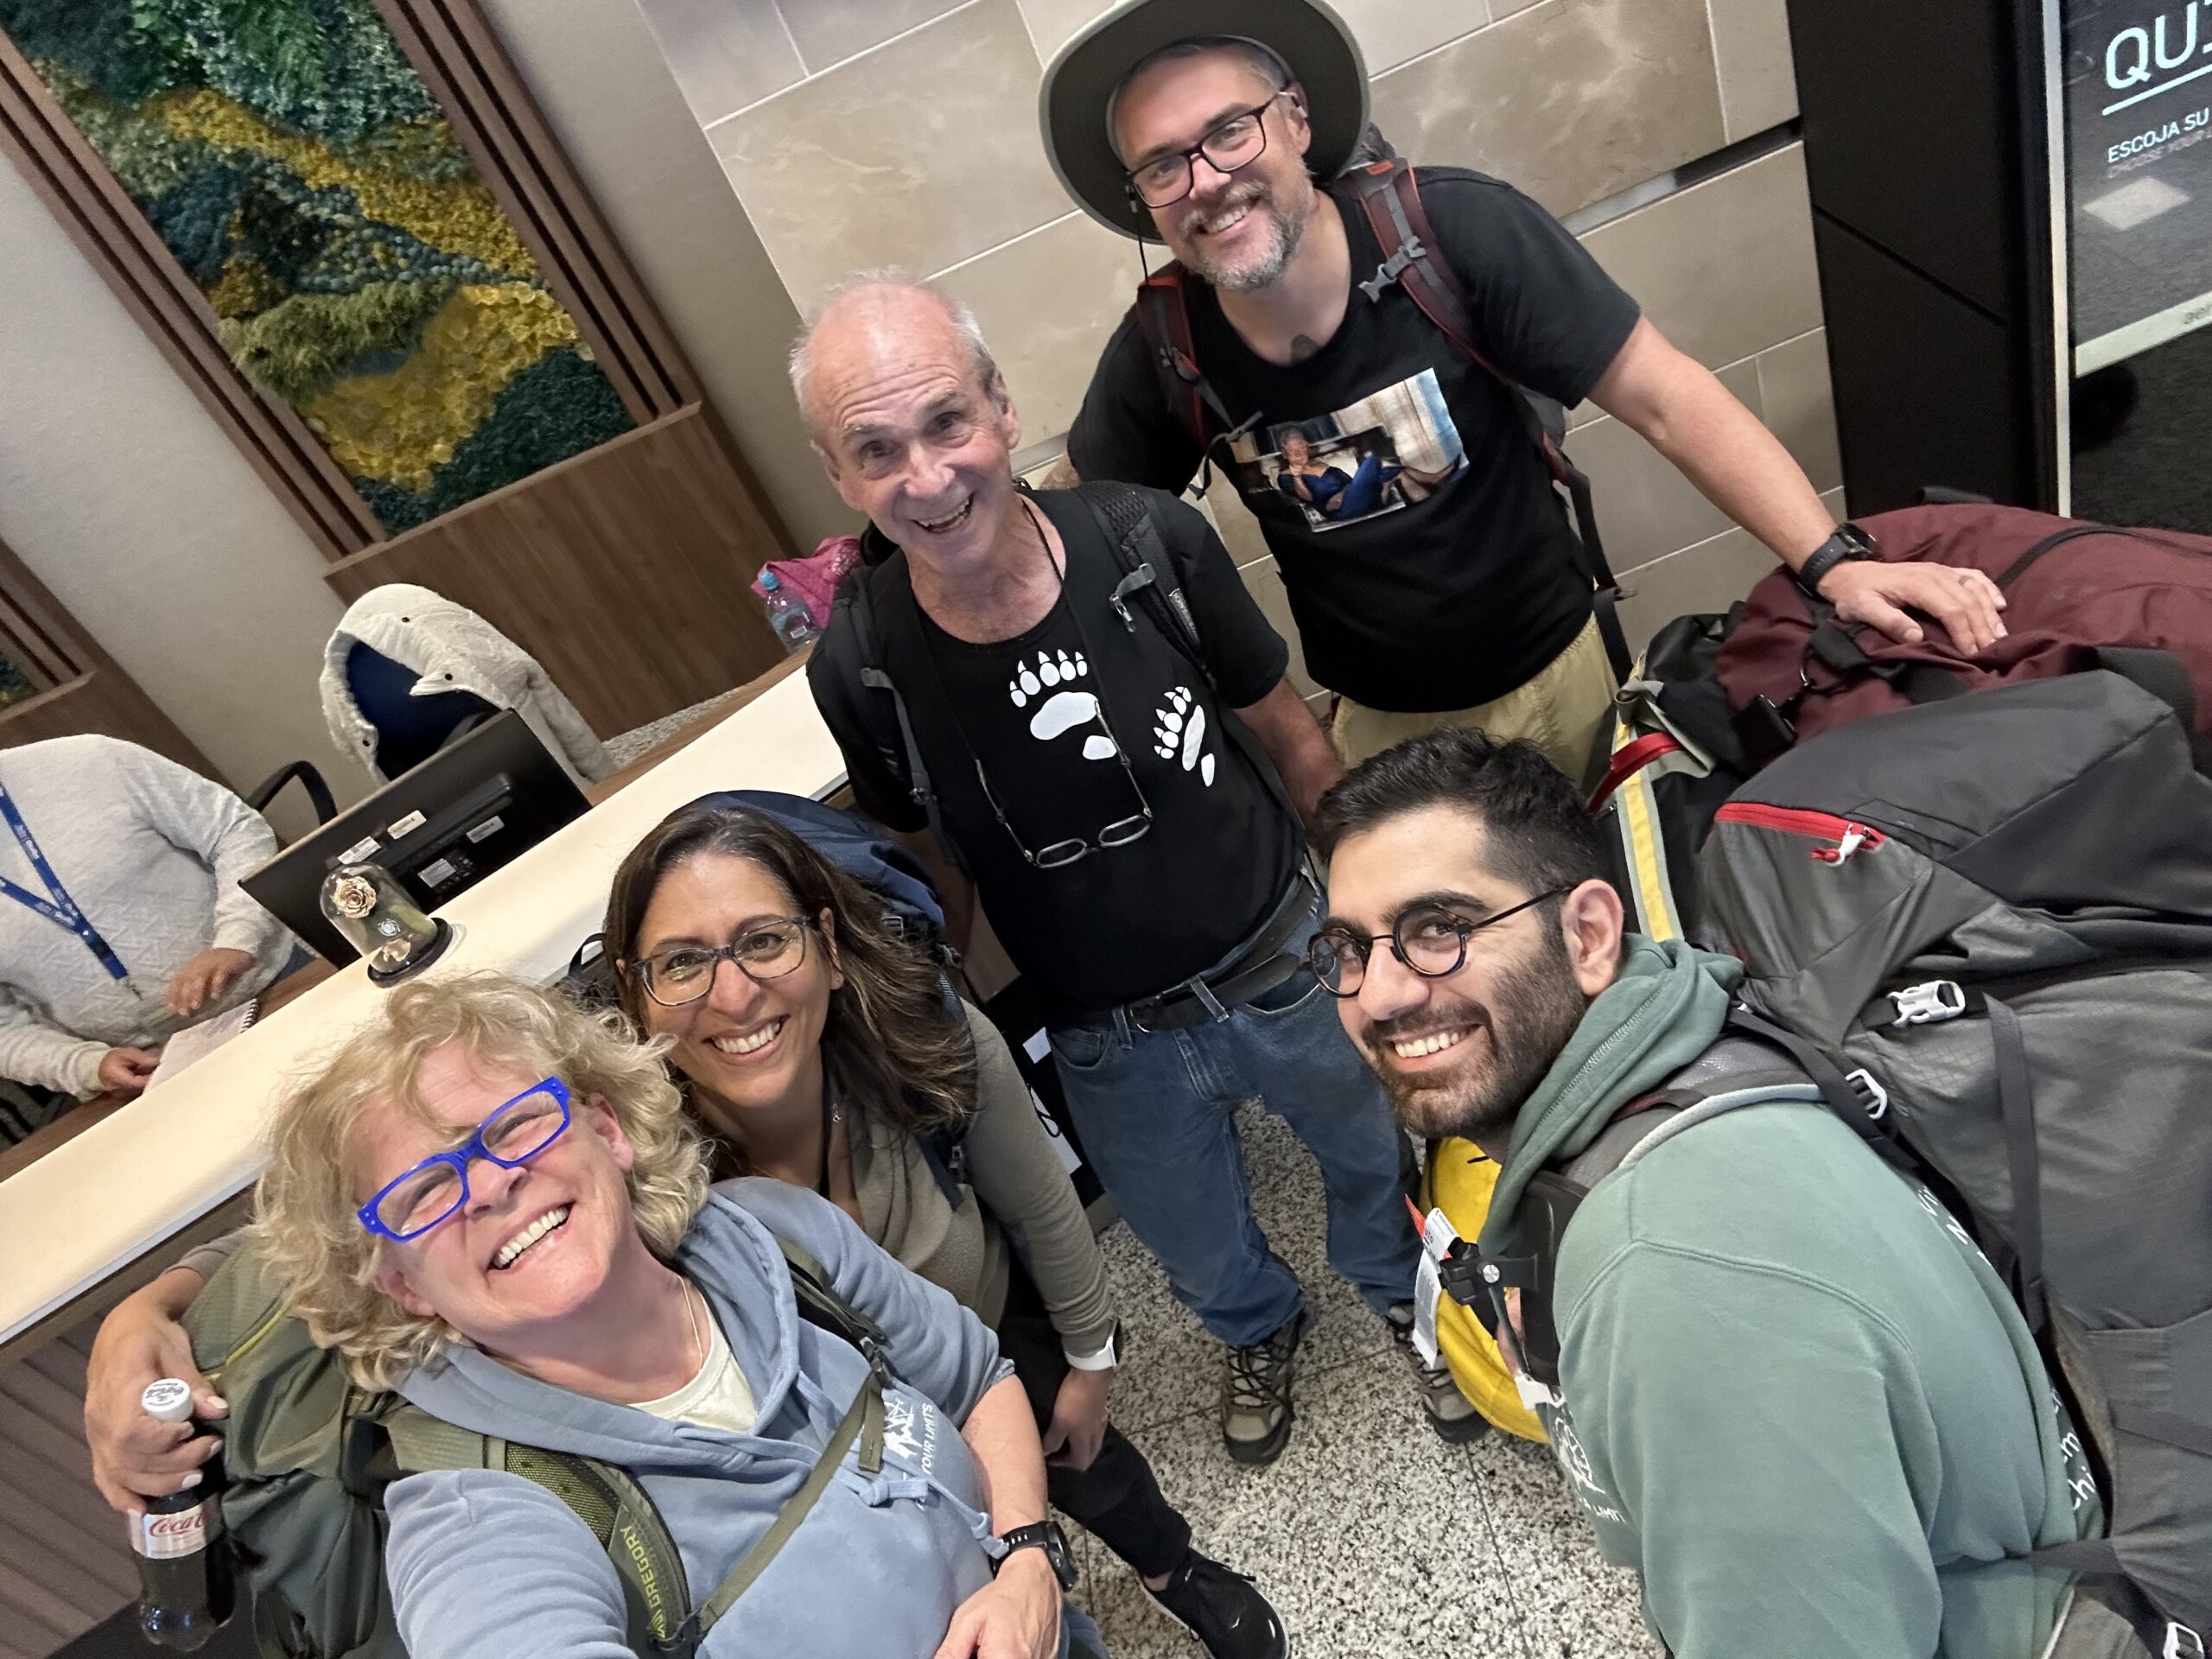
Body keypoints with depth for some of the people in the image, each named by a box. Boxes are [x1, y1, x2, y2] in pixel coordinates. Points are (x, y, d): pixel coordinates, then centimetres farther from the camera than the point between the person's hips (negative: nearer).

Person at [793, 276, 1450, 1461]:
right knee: (1199, 1253, 27)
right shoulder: (858, 668, -21)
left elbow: (1289, 739, -7)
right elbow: (934, 867, -2)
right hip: (1115, 1048, 1)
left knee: (1381, 1163, 27)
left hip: (1292, 964, 0)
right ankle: (1260, 1329, 66)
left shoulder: (1151, 542, -23)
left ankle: (1404, 1297, 65)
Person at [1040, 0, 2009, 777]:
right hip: (1376, 724, 1)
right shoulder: (1159, 353, -16)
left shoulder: (1456, 230, -23)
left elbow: (1667, 400, -22)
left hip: (1558, 677, -1)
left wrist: (1831, 563, -31)